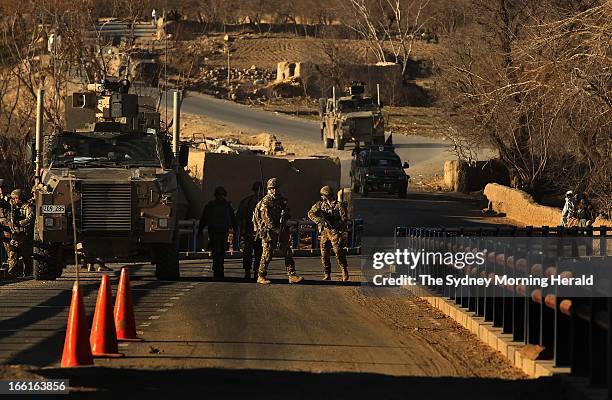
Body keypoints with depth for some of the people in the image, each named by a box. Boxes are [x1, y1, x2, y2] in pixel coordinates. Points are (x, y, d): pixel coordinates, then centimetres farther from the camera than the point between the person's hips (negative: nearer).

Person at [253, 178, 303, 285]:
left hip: (281, 231, 6)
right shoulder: (265, 202, -8)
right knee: (267, 255, -2)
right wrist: (275, 229, -17)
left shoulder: (283, 200, 12)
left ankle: (292, 276, -1)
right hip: (269, 231, -6)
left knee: (288, 253, 0)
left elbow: (286, 215, 19)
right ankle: (261, 277, 7)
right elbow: (267, 218, -14)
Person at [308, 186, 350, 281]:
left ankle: (345, 273, -2)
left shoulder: (339, 205, -1)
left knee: (339, 253, -10)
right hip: (324, 233, 5)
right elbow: (311, 213, 3)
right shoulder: (320, 204, 12)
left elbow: (344, 219, -5)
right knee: (324, 254, 3)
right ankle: (327, 275, 9)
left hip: (335, 232, -5)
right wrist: (320, 220, -13)